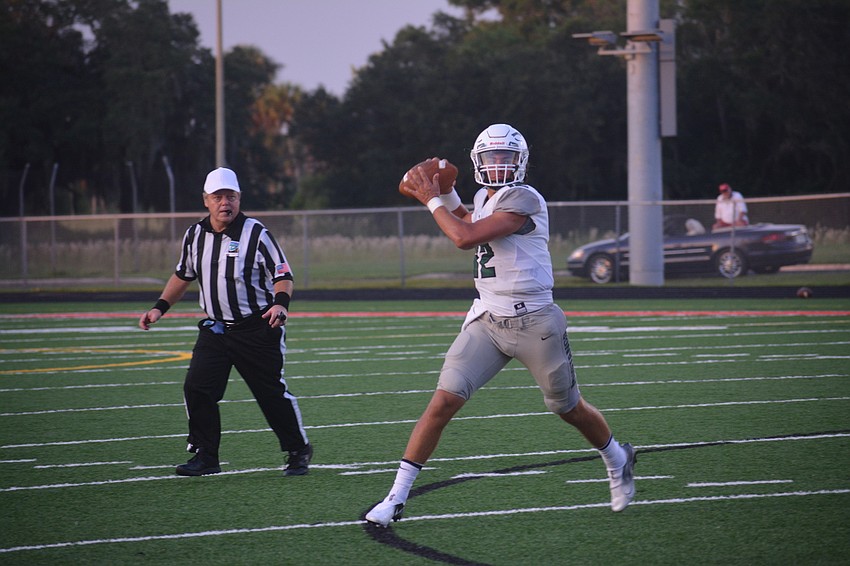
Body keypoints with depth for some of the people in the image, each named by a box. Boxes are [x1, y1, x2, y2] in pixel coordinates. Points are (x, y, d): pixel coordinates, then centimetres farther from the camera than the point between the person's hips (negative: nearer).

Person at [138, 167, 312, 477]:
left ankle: (298, 451, 19)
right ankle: (205, 456, 3)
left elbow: (283, 275, -9)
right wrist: (159, 308, 12)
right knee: (197, 388, -8)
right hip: (215, 328, 4)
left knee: (273, 393, 0)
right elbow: (182, 276, 20)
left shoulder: (256, 234, -11)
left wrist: (280, 303, -28)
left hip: (257, 330, -4)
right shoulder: (195, 235, 5)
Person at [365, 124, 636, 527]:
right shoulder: (484, 198, 8)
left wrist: (433, 201, -12)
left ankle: (618, 460, 44)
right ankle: (396, 497, -9)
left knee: (569, 409, 13)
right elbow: (469, 225, 33)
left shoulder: (524, 200, -17)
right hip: (487, 320, 6)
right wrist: (446, 197, 16)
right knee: (444, 400, -10)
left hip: (534, 322, -6)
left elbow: (466, 237, -25)